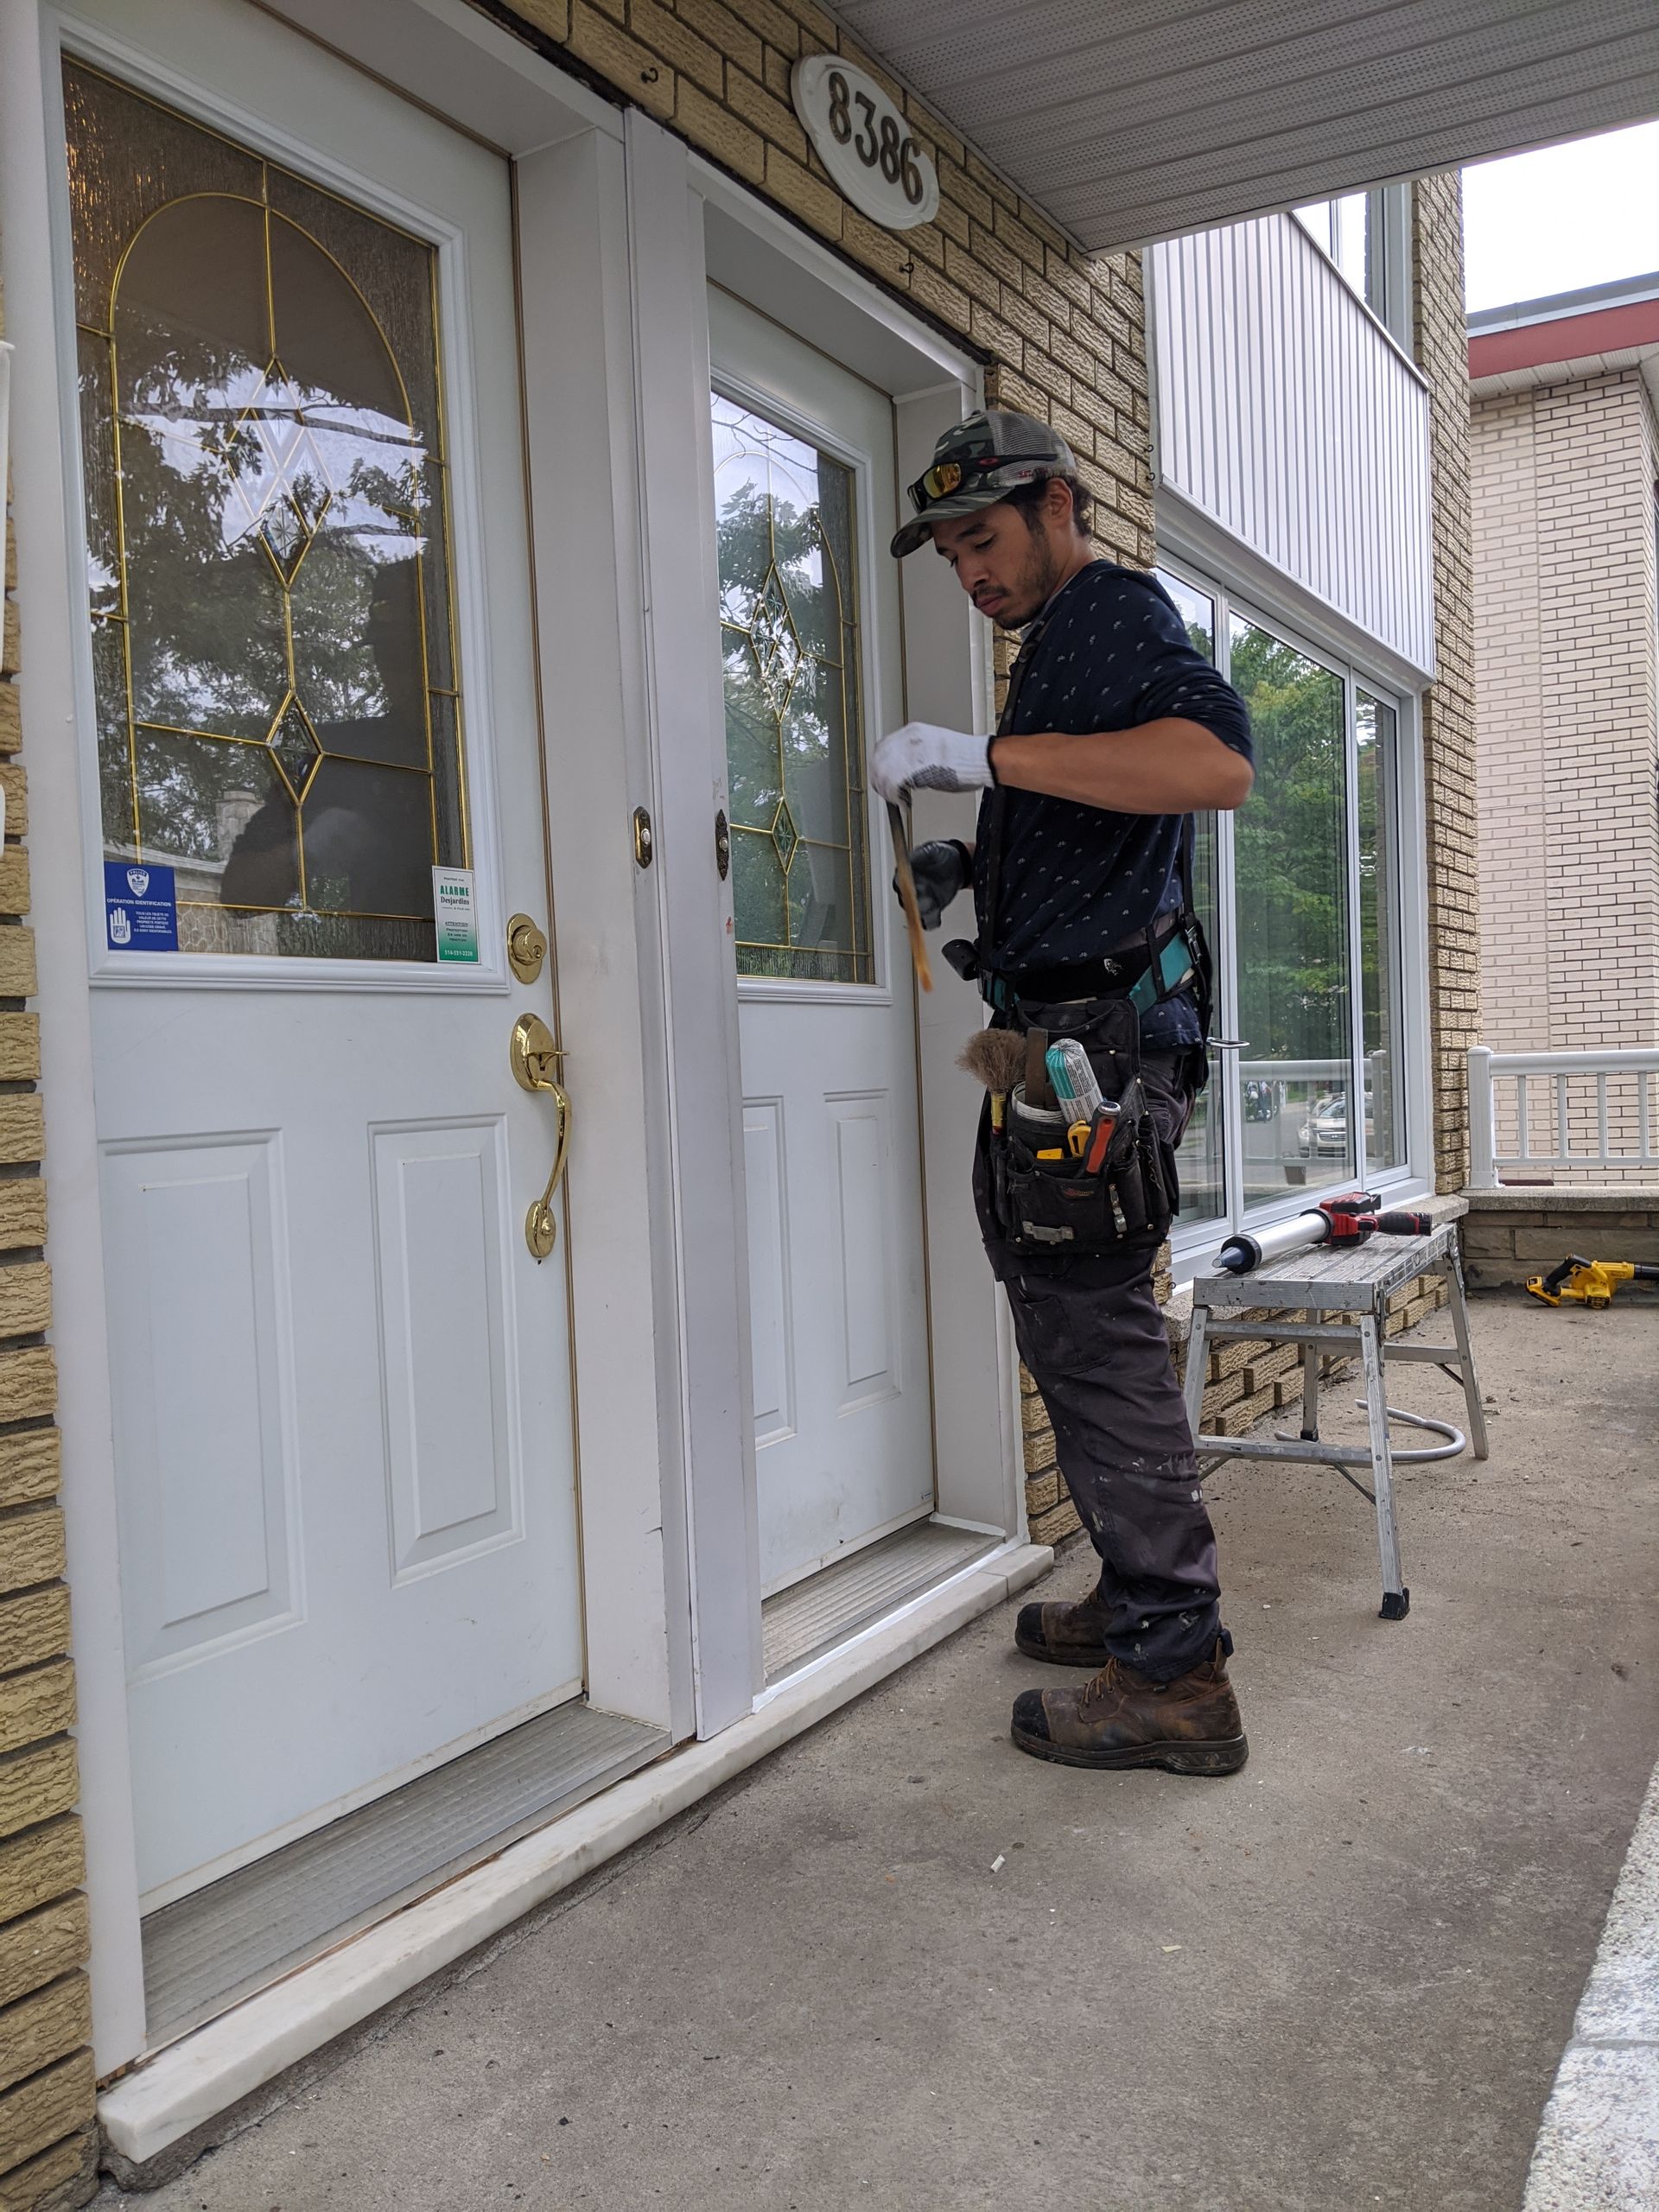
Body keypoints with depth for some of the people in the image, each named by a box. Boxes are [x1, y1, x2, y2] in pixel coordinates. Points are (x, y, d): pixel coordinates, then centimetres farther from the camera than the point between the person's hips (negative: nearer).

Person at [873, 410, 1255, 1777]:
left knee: (1096, 1337, -9)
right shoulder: (1061, 642, 26)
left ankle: (1176, 1676, 0)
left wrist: (987, 757, -27)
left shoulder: (1116, 613, -6)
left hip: (1098, 1034, -11)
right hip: (1065, 1038, 11)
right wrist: (967, 871, 16)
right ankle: (1145, 1604, 26)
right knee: (1084, 1329, 14)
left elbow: (1219, 760, -27)